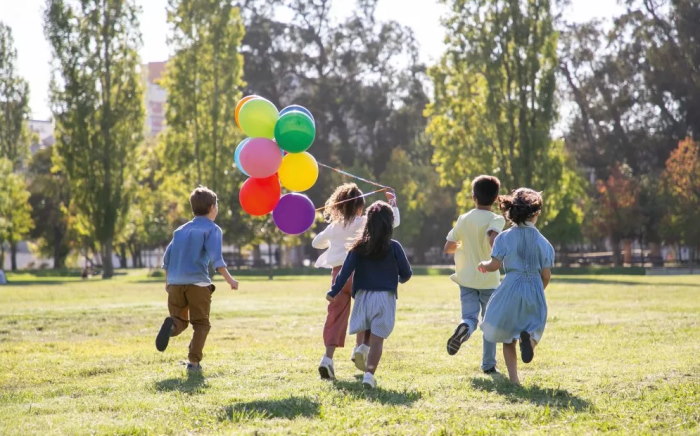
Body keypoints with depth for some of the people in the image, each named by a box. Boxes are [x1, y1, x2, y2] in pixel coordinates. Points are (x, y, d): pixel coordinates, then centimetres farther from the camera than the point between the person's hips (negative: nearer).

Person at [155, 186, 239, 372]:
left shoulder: (181, 230, 19)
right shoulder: (212, 229, 2)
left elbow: (167, 258, 18)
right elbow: (215, 257, -12)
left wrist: (167, 281, 29)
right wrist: (229, 279, -12)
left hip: (175, 282, 4)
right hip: (197, 282, -4)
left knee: (180, 320, 12)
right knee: (201, 323, 8)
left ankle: (171, 325, -23)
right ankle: (194, 361, -4)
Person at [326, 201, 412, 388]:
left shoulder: (359, 247, 0)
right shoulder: (393, 247, -4)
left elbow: (346, 271, -6)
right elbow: (406, 273, 3)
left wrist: (334, 292, -3)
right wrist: (400, 279, 25)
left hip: (363, 296, 2)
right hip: (385, 297, -2)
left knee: (366, 335, 22)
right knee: (377, 339, -3)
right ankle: (369, 373, -12)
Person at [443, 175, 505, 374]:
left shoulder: (464, 219, 4)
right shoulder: (496, 219, -9)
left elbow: (448, 248, 7)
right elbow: (493, 239, -30)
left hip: (467, 278, 2)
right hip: (489, 279, -2)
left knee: (470, 317, -2)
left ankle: (463, 328, -39)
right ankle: (488, 364, 15)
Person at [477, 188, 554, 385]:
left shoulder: (505, 237, -4)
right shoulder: (543, 242, 1)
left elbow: (494, 265, -8)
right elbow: (546, 275, 2)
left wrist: (483, 265, 15)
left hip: (511, 289, 0)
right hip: (535, 290, 1)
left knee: (507, 336, 12)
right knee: (533, 326, 15)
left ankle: (513, 378, 5)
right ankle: (528, 337, -24)